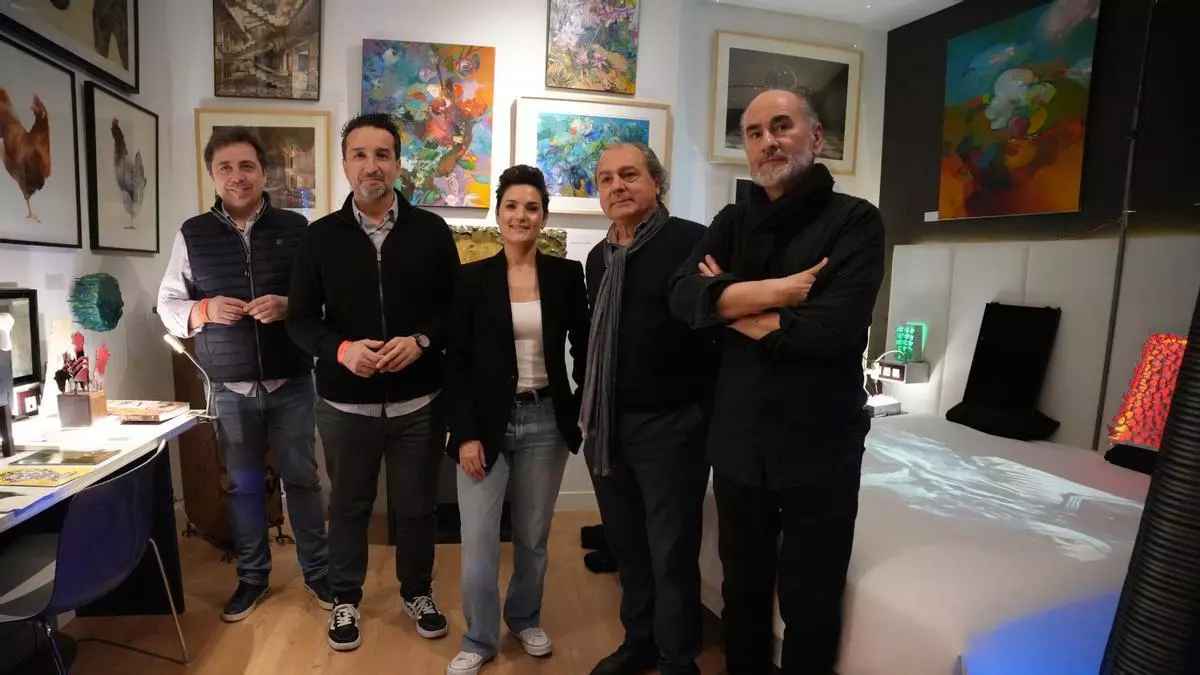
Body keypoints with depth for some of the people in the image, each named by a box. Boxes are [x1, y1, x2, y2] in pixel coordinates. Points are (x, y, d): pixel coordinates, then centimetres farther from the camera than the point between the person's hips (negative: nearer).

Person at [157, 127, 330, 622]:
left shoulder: (295, 228, -2)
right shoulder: (192, 234, 2)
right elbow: (167, 306, 5)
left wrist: (290, 306, -21)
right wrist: (204, 310, -15)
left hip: (291, 383, -1)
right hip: (230, 389, 2)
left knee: (302, 478, 10)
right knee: (243, 485, 14)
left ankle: (318, 570, 28)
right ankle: (252, 576, 33)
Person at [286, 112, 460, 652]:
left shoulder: (431, 231, -1)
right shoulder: (321, 236, 0)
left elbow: (457, 308, 0)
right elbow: (301, 319, 1)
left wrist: (421, 341, -18)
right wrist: (342, 349, -18)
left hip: (419, 401, 0)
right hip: (345, 404, 1)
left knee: (417, 506, 14)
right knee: (348, 506, 17)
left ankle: (417, 592, 37)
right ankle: (346, 599, 39)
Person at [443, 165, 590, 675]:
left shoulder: (567, 274, 1)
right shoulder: (472, 278, -2)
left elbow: (582, 350, 5)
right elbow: (456, 363, -4)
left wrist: (589, 413, -2)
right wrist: (465, 434, -10)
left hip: (546, 421, 1)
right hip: (488, 422, -1)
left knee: (534, 536, 15)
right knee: (478, 541, 2)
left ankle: (525, 619, 40)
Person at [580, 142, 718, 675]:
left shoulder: (693, 242, -11)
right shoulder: (598, 258, 12)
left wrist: (707, 408, -13)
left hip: (669, 424, -6)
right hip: (606, 426, 6)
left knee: (672, 553, 7)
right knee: (626, 546, 18)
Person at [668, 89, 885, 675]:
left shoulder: (855, 219, -7)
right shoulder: (732, 222, 7)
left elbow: (833, 328, -22)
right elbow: (683, 295, -10)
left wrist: (730, 307, -11)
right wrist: (776, 290, -20)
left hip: (820, 443, -3)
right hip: (737, 439, 4)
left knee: (810, 602, 12)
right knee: (742, 588, 21)